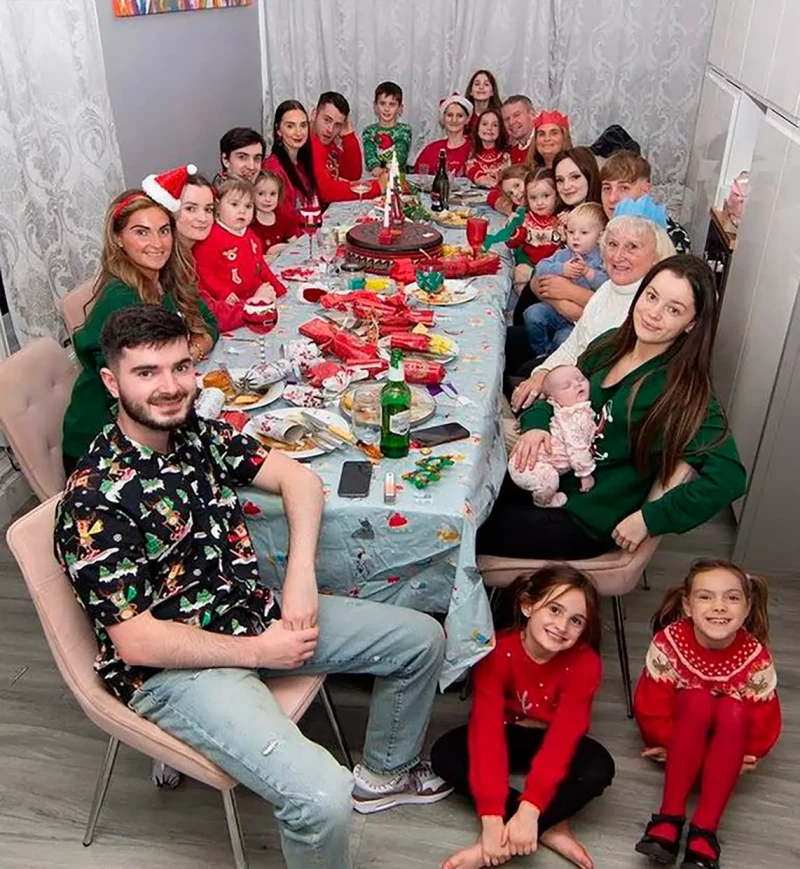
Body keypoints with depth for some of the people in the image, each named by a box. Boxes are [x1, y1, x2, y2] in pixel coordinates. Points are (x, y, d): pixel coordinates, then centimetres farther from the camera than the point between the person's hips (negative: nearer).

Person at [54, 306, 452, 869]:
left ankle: (384, 773, 35)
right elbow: (138, 642, -21)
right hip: (176, 666, -8)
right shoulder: (94, 502, -23)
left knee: (422, 639, 10)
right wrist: (261, 652, -16)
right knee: (321, 797, -29)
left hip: (258, 613, 8)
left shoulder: (199, 434, -1)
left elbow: (298, 477, 4)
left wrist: (300, 578, -10)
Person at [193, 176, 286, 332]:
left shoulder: (250, 236, 18)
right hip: (233, 301, -7)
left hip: (254, 296, 7)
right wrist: (224, 294, -20)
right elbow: (203, 271, -14)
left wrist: (276, 287, 15)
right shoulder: (211, 237, -10)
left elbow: (260, 266, 26)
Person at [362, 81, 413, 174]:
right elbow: (369, 154, -6)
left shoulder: (404, 130, 8)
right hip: (374, 177, 1)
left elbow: (400, 155, -8)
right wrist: (376, 168, -29)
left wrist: (387, 169, -28)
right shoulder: (369, 131, 10)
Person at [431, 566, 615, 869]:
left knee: (598, 768, -30)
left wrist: (530, 807, -41)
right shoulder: (497, 652, -26)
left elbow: (564, 736, -30)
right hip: (508, 735, 0)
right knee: (444, 754, -25)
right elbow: (486, 729, -32)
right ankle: (551, 827, -23)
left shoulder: (584, 663, -24)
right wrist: (491, 815, -40)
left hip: (551, 741, 0)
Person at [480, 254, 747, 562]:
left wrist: (649, 519, -21)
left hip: (583, 521, -6)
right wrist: (536, 423, -8)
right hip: (551, 474, 6)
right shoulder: (611, 343, 0)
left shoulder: (683, 391, -20)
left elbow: (728, 478, -26)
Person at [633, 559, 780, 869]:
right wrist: (671, 742, -21)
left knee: (734, 710, -33)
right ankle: (669, 816, -32)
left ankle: (704, 831, -34)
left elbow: (765, 719, -14)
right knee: (699, 701, -34)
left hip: (730, 739, 1)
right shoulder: (668, 642, -24)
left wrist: (745, 754, -17)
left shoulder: (755, 657, -22)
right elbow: (650, 703, -18)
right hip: (677, 734, -1)